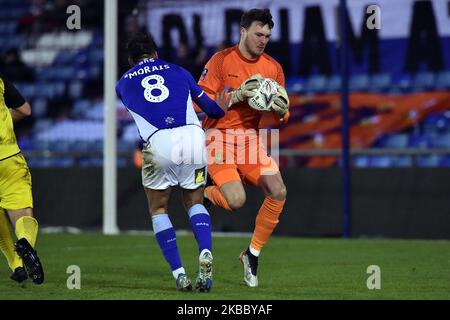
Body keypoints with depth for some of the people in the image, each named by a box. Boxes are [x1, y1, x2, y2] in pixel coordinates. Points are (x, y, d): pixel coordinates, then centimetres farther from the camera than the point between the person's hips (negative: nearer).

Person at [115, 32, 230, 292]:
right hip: (193, 135, 1)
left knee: (158, 208, 19)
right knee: (195, 202, 22)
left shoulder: (123, 83, 25)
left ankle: (179, 273, 5)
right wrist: (222, 109, 52)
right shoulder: (177, 71, 25)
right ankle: (205, 253, -6)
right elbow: (211, 107, 27)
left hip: (159, 142, -1)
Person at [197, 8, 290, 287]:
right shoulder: (221, 61, -6)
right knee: (236, 200, -24)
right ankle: (203, 194, 13)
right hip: (219, 137, -5)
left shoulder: (273, 68, 7)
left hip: (251, 141, 5)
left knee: (278, 192, -16)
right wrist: (237, 96, -21)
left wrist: (281, 110, -14)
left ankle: (253, 254, 2)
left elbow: (283, 114, 11)